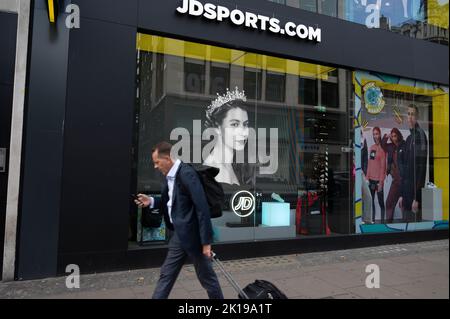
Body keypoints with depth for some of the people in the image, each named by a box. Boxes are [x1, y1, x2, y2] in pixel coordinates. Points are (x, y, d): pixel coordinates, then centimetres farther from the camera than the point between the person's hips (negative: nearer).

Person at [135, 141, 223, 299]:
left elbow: (202, 208, -24)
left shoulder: (186, 173, -21)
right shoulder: (170, 175, 6)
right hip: (179, 234, 9)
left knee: (206, 276, 9)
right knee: (166, 274, 17)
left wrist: (206, 241, -22)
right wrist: (152, 201, 3)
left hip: (192, 234, -8)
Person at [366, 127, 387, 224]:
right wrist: (367, 177, 9)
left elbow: (383, 166, -11)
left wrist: (381, 182, -14)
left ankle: (382, 221, 7)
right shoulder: (371, 148, 12)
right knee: (371, 201, 12)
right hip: (371, 179, 6)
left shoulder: (382, 148, -7)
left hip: (378, 180, -6)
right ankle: (372, 220, 22)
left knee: (380, 201, 0)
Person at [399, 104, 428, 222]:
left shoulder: (420, 135, -11)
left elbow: (421, 167, -17)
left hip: (415, 192, -8)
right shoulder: (408, 138, 15)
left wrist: (417, 198, -19)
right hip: (407, 191, 8)